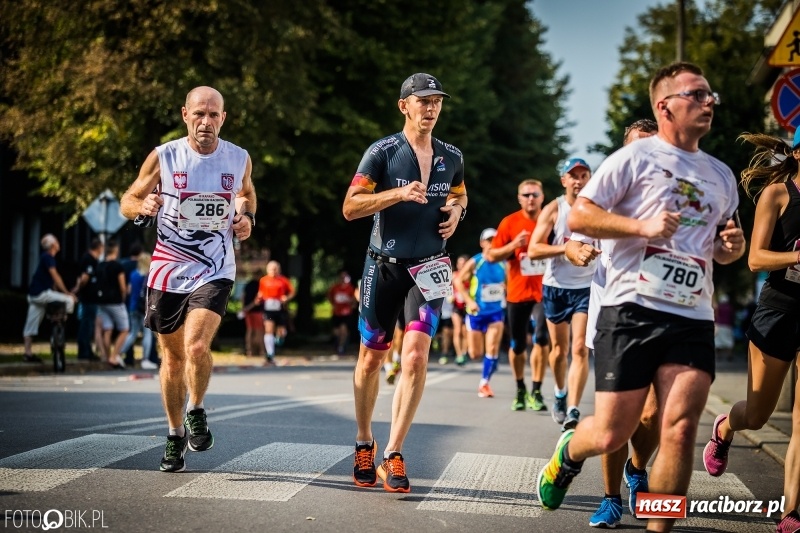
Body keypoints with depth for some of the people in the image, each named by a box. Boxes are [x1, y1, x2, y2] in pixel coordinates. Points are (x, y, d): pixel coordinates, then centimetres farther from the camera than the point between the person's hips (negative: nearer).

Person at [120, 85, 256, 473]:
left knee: (197, 346, -22)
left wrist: (246, 216, 0)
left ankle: (197, 411, 6)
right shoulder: (163, 157, -6)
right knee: (172, 357, 11)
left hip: (214, 270, -1)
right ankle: (176, 435, 29)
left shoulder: (239, 159, -1)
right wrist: (143, 207, -19)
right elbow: (128, 201, 3)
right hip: (168, 270, 1)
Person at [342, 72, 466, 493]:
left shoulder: (451, 157, 9)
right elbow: (350, 207, -10)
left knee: (416, 356, -15)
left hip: (428, 269, 2)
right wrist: (398, 193, -23)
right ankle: (364, 443, 29)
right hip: (384, 266, -2)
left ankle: (393, 456, -10)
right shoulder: (383, 152, -5)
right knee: (372, 358, 8)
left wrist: (456, 211, 5)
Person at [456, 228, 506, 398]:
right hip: (477, 312, -2)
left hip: (496, 312, 2)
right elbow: (459, 281, -7)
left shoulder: (503, 264, 1)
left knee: (492, 349, -12)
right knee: (475, 354, 2)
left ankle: (484, 383, 0)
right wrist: (469, 301, -16)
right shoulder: (474, 262, -9)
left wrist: (506, 299, 1)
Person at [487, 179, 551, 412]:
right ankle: (520, 389, 31)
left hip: (544, 291, -1)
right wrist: (512, 246, -17)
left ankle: (536, 392, -8)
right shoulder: (509, 223, -2)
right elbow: (491, 256, 0)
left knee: (542, 339, -17)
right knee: (517, 345, 10)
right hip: (517, 293, 1)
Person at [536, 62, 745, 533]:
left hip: (693, 319, 4)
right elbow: (579, 216, -3)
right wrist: (643, 226, -16)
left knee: (681, 429, -10)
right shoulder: (636, 156, 1)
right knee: (612, 434, 0)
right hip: (633, 310, -4)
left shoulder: (722, 175, 18)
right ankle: (568, 453, 35)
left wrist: (733, 246, 6)